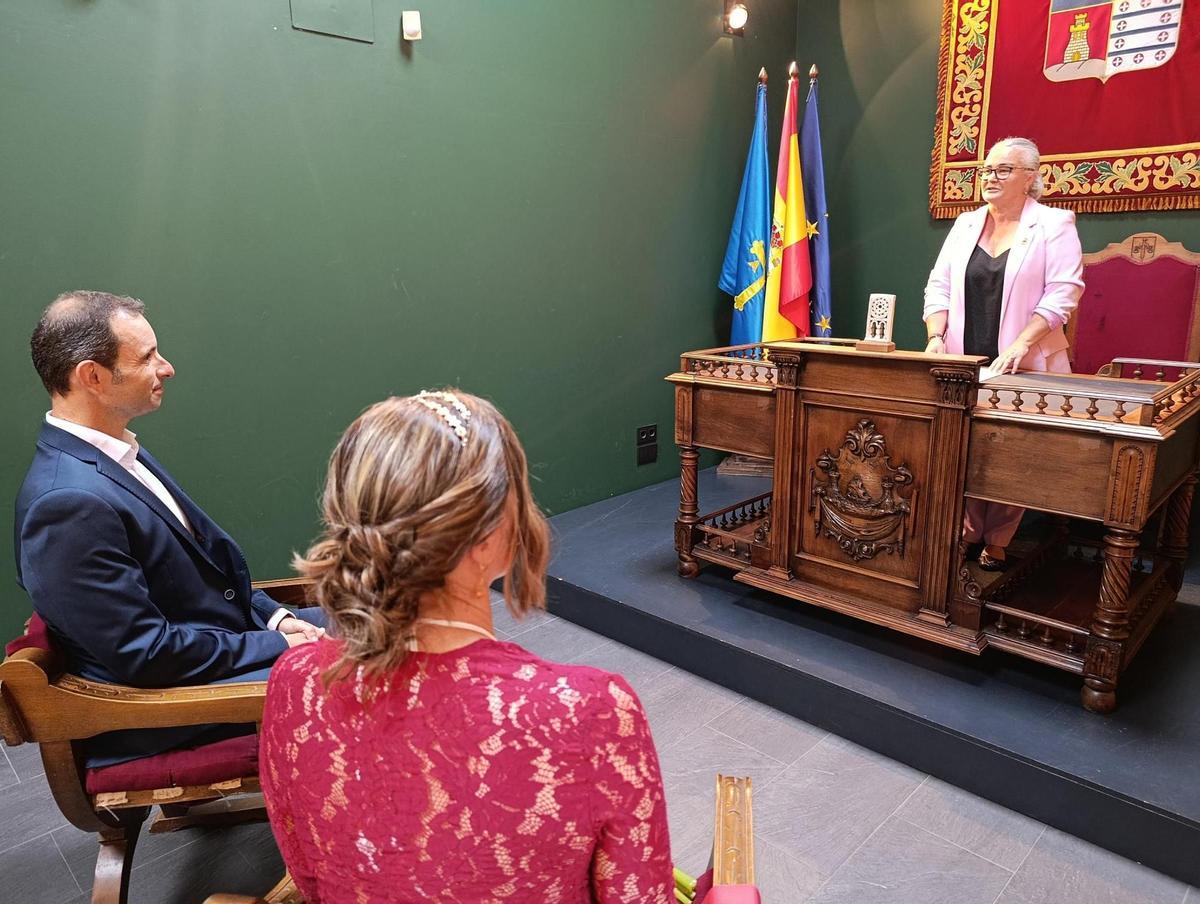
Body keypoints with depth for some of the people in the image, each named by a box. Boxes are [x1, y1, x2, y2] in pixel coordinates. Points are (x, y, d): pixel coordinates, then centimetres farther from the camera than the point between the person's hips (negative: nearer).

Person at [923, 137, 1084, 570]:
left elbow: (1063, 291, -9)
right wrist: (936, 336, -6)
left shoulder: (1054, 224, 0)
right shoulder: (966, 224, 12)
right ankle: (969, 532, 18)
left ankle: (997, 542, 13)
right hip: (964, 365, 4)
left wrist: (1021, 344, -20)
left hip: (1025, 368, -3)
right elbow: (939, 285, 9)